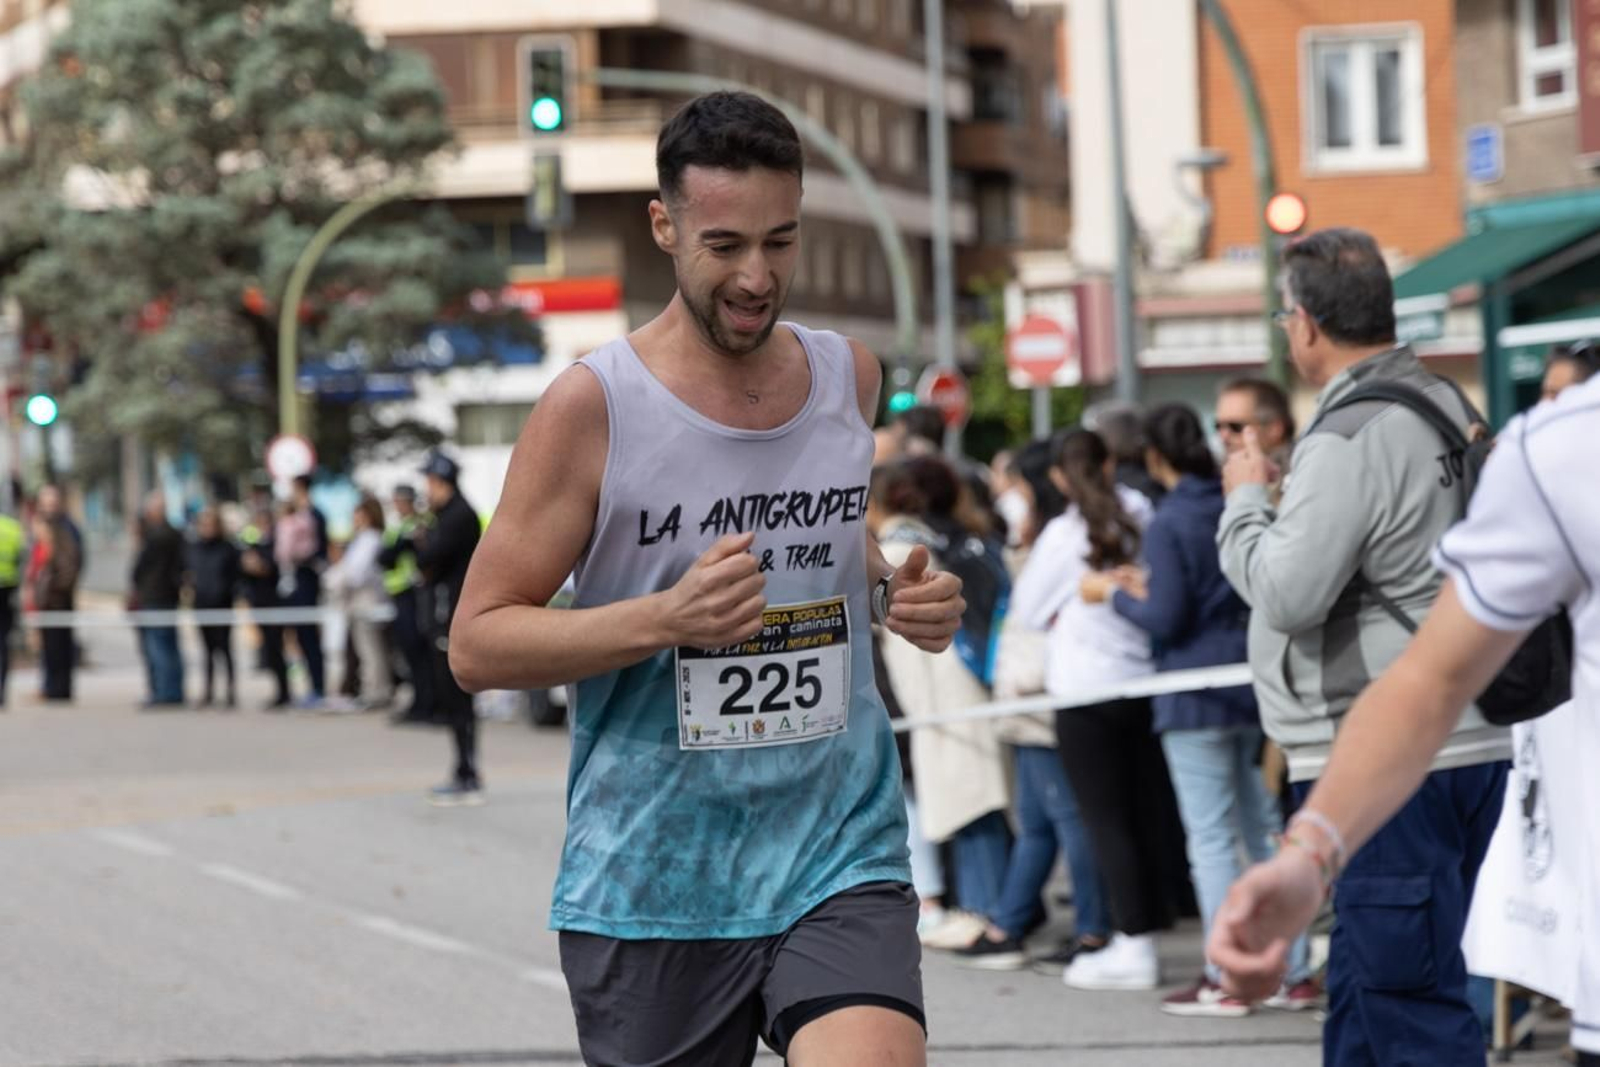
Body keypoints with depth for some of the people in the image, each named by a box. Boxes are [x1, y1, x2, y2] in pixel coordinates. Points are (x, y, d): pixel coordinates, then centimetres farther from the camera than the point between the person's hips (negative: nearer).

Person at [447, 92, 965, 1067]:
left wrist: (894, 595, 5)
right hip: (653, 881, -2)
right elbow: (477, 642, -7)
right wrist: (666, 620, -21)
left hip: (840, 859, 2)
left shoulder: (849, 375, 6)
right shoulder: (593, 407, -8)